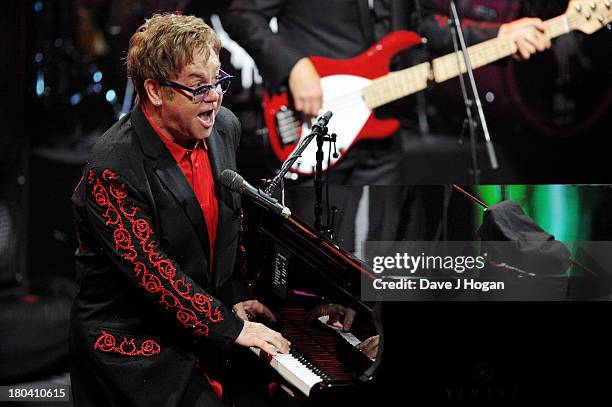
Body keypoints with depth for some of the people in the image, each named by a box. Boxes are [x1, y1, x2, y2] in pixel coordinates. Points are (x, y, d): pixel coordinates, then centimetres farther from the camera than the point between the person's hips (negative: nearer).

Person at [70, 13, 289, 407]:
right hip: (133, 345, -7)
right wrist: (231, 327, -20)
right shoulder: (113, 167, -22)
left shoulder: (224, 127, 2)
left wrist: (237, 296, 8)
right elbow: (150, 270, -22)